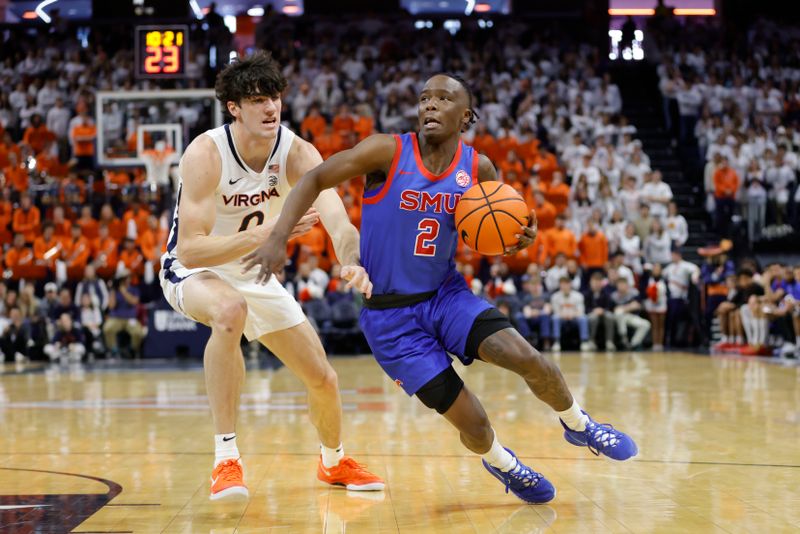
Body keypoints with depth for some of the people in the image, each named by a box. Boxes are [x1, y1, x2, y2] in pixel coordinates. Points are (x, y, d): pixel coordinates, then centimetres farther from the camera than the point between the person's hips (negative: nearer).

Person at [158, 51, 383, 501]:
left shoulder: (297, 152, -18)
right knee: (231, 311, -41)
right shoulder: (206, 154, -29)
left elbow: (338, 221, -31)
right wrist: (264, 233, -47)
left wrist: (353, 263, -54)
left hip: (256, 274, 5)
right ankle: (226, 459, -32)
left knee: (323, 380, 8)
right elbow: (190, 249, -35)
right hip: (194, 272, -5)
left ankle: (335, 462, 42)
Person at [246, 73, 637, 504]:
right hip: (390, 314, -3)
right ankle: (500, 463, 31)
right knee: (472, 424, -6)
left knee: (526, 357, -20)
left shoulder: (478, 168, -4)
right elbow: (315, 180, -12)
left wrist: (518, 239, -13)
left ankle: (578, 425, 12)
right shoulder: (389, 152, -16)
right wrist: (278, 238, -25)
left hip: (446, 293, 3)